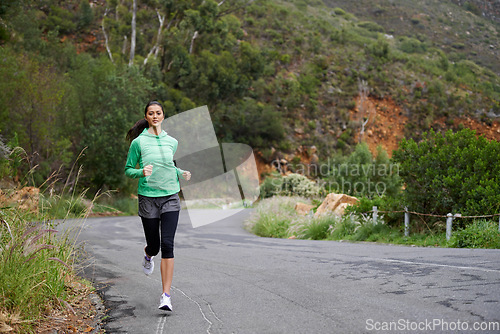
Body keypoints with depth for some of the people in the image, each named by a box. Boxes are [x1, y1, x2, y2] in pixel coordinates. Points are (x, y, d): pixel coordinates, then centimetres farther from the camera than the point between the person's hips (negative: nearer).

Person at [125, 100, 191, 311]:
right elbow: (128, 170, 4)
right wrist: (141, 172, -17)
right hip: (148, 198, -1)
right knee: (154, 245, 6)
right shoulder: (138, 142, -2)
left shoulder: (172, 142, 8)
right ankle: (148, 255, 47)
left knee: (167, 245, -11)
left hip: (170, 198, 1)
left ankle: (166, 295, -9)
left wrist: (181, 173, 6)